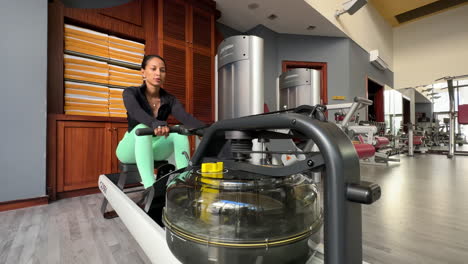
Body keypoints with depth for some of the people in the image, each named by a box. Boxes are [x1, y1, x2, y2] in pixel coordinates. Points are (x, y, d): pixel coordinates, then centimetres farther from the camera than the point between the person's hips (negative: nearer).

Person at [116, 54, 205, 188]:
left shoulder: (170, 100, -4)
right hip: (130, 149, -2)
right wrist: (156, 124, -58)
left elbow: (185, 117, -25)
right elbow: (136, 112, -35)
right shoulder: (131, 92, -11)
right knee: (142, 129, -35)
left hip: (154, 149, 3)